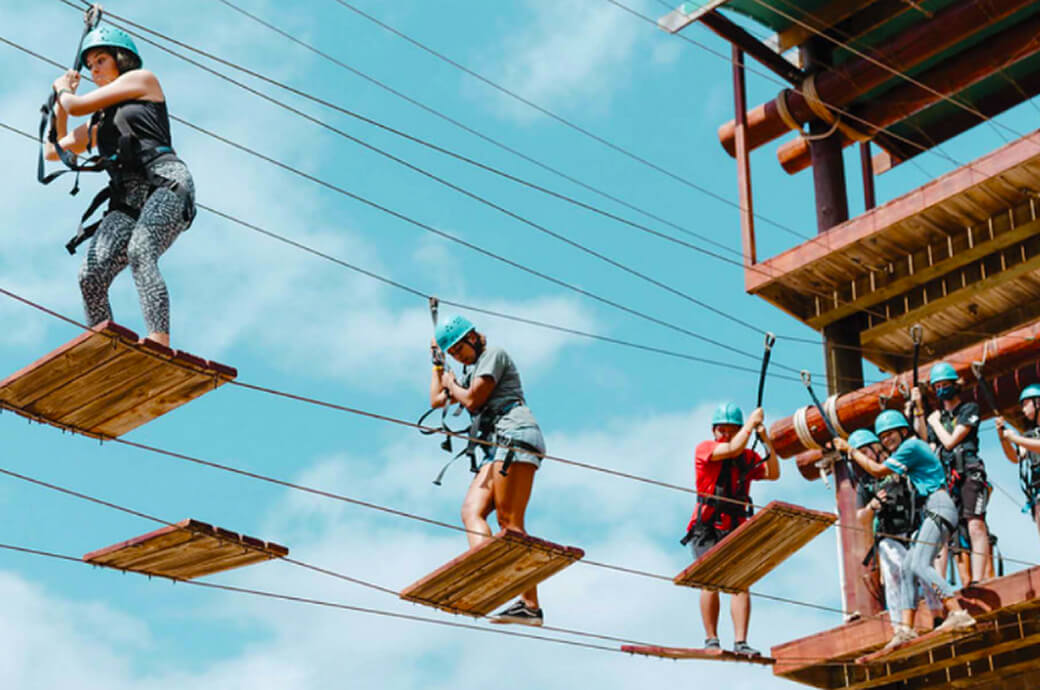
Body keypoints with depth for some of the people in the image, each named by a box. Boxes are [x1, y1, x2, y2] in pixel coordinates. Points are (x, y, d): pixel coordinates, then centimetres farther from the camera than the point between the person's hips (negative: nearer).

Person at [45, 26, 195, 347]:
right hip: (127, 200, 7)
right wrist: (60, 99, 37)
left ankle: (160, 345, -48)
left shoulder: (143, 79, 16)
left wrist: (64, 92, 31)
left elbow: (79, 105, 9)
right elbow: (53, 151, 39)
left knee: (139, 252, -34)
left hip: (166, 183, -7)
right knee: (91, 276, -18)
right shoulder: (101, 123, 34)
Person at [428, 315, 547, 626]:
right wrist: (438, 364, 38)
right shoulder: (472, 373, 32)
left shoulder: (494, 355, 5)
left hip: (513, 436, -9)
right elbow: (436, 400, 38)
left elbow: (472, 400, -6)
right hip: (494, 451, 9)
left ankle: (530, 605, -25)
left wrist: (451, 383, 12)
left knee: (509, 520, -18)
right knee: (471, 509, -11)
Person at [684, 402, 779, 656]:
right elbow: (733, 449, -17)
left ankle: (740, 642, -14)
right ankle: (711, 640, -8)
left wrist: (766, 441, -10)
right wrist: (752, 422, -6)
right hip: (707, 528, -3)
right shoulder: (704, 449, 0)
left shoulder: (748, 457, 13)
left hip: (736, 530, 3)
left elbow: (773, 474, -1)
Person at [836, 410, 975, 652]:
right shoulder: (916, 446, 23)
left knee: (920, 564, -23)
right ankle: (906, 628, 0)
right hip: (931, 513, 11)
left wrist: (850, 450, -2)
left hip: (938, 508, -11)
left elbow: (878, 471, -8)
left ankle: (957, 613, -31)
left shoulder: (911, 446, -6)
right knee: (907, 568, 4)